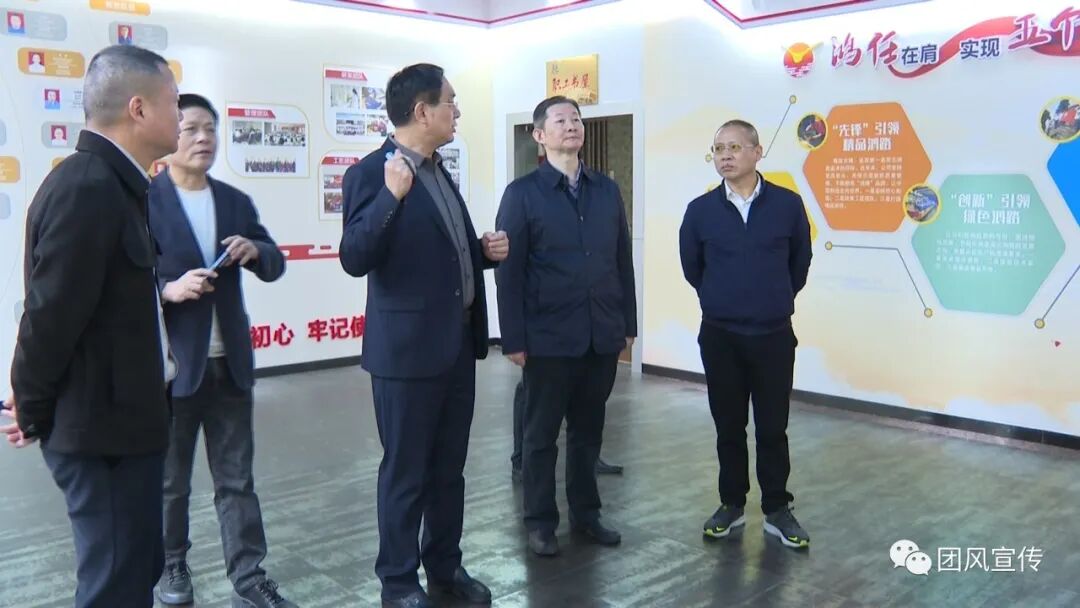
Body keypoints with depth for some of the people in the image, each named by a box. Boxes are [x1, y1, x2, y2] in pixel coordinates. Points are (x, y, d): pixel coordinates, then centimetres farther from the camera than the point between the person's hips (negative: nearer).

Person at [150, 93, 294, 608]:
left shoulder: (236, 202, 10)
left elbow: (275, 267, 12)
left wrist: (255, 251, -9)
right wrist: (168, 290, -25)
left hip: (229, 361, 4)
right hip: (170, 365, -4)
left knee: (237, 477, 8)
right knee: (169, 480, 13)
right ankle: (172, 565, 33)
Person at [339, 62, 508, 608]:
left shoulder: (439, 173, 14)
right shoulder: (372, 172, -12)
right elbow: (354, 259, -21)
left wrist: (485, 251, 3)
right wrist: (391, 196, -31)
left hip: (458, 343, 8)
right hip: (407, 348, -8)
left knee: (449, 467, 17)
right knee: (405, 471, 6)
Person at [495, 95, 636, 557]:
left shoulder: (607, 190, 9)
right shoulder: (522, 193, -3)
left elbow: (623, 261, 10)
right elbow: (508, 270, -6)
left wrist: (628, 323, 8)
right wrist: (514, 339, -10)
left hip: (602, 336, 4)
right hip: (548, 337, -4)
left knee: (589, 431, 15)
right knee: (541, 434, 9)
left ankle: (586, 513, 31)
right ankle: (540, 522, 23)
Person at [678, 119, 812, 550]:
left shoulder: (788, 204, -5)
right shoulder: (700, 210, -3)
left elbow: (800, 263, 10)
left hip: (774, 335, -1)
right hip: (719, 336, 1)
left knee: (772, 427, 7)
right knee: (728, 426, 10)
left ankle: (777, 510, 21)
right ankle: (732, 504, 25)